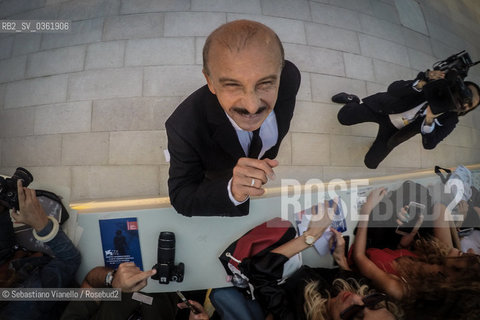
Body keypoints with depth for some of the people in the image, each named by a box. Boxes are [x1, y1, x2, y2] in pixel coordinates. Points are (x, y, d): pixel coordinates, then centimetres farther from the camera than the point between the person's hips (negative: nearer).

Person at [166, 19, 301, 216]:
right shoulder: (184, 127, -46)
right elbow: (181, 199, -35)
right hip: (216, 179, -2)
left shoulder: (290, 77, -34)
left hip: (263, 164, 3)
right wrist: (232, 191, -55)